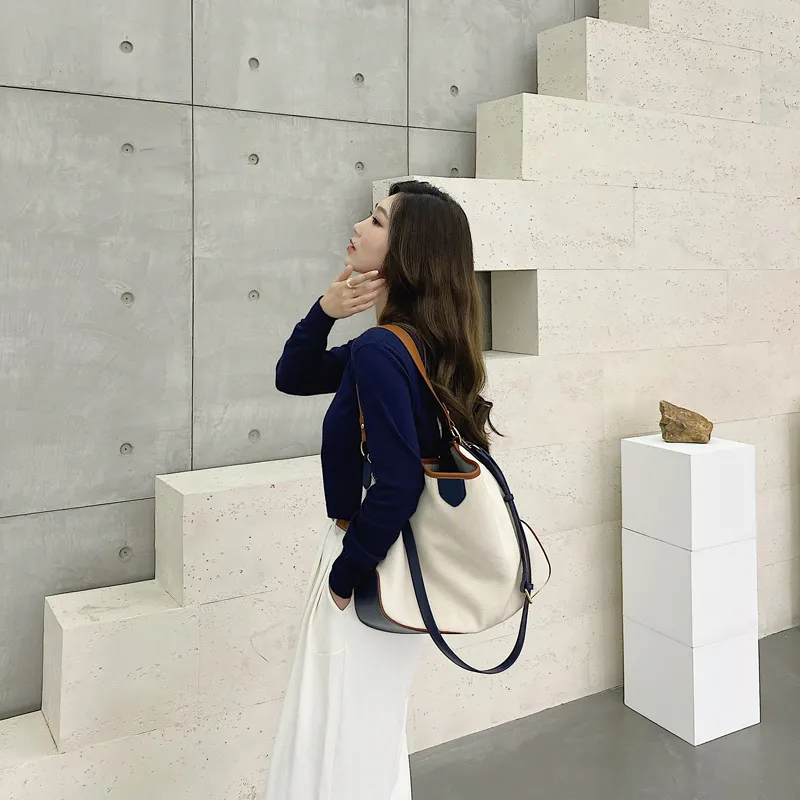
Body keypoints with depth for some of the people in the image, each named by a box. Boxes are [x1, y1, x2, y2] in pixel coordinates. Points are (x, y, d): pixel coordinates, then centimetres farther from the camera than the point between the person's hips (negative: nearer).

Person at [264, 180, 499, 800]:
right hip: (385, 556, 9)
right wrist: (324, 312, -7)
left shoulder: (380, 352, -26)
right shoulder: (420, 341, 4)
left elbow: (397, 485, -30)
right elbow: (293, 378, 10)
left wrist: (344, 575, -17)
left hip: (372, 565, -9)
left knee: (347, 750, 12)